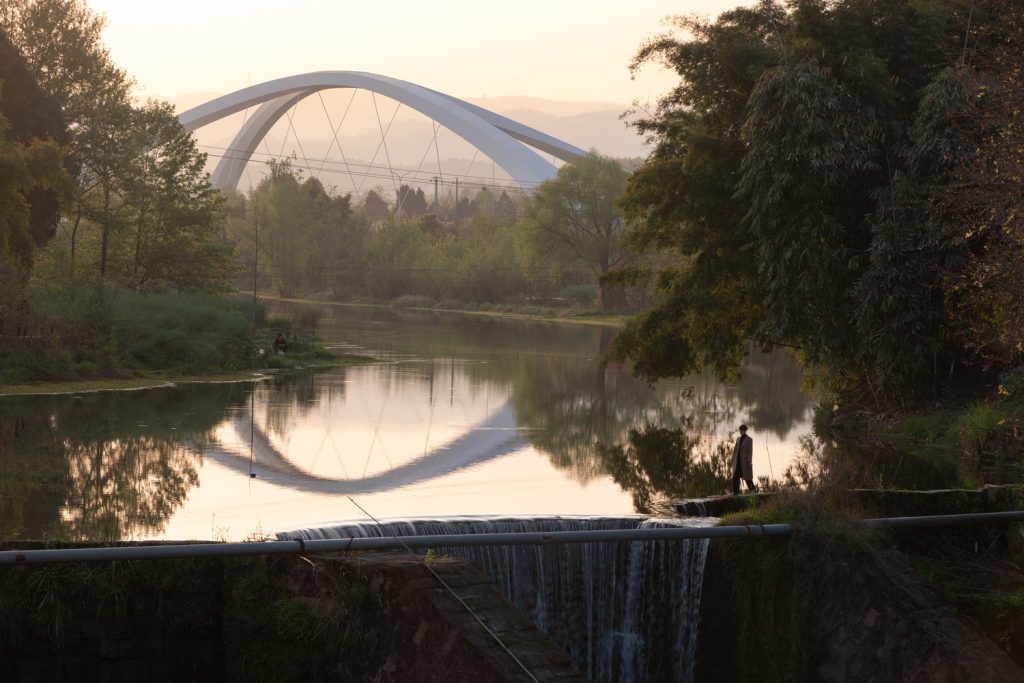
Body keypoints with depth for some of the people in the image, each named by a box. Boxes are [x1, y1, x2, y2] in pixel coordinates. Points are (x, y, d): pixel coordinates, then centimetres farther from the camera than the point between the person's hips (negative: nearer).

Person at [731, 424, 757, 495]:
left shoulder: (749, 440, -4)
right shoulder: (738, 439, 14)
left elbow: (750, 451, -10)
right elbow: (735, 449, 14)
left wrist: (749, 461, -17)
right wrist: (733, 459, 9)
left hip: (745, 461, -5)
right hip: (738, 461, 5)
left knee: (747, 476, 1)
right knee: (735, 476, -3)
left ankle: (753, 488, 18)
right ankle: (735, 491, -4)